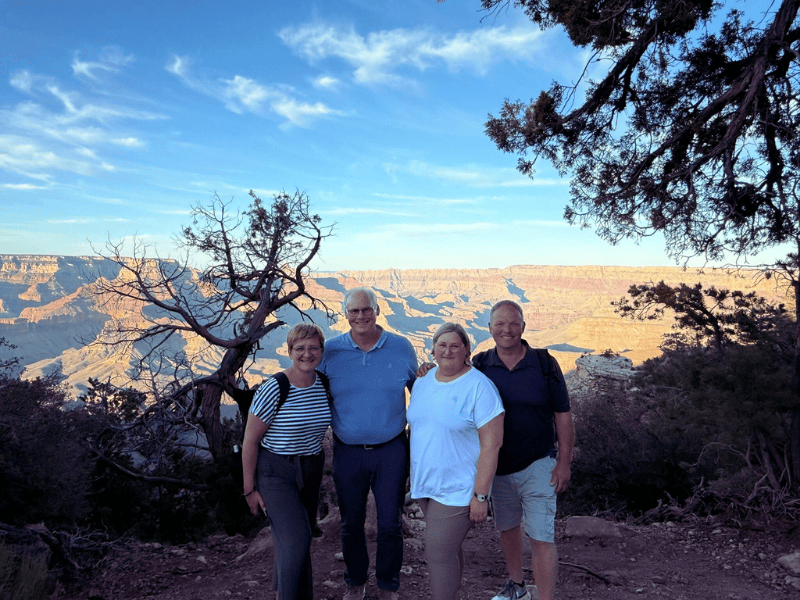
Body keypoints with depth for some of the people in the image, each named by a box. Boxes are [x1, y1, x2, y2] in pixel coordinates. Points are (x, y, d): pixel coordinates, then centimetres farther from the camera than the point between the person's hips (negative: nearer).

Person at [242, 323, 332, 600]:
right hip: (275, 473, -6)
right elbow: (250, 441, -14)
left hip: (311, 471, 6)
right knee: (296, 539, -15)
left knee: (298, 536, 16)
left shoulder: (324, 385, -4)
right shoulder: (272, 390, -21)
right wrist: (250, 489, -9)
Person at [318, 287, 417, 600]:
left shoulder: (402, 348, -4)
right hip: (347, 451, 1)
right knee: (351, 523, 16)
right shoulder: (331, 351, -4)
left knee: (390, 524, 8)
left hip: (391, 450, -1)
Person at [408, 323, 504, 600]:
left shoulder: (479, 387, -16)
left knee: (438, 553, -3)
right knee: (449, 546, 19)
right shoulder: (422, 382, 5)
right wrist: (414, 474, 14)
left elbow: (491, 445, -17)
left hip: (458, 490, -6)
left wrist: (480, 496, -18)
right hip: (425, 483, 6)